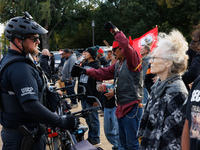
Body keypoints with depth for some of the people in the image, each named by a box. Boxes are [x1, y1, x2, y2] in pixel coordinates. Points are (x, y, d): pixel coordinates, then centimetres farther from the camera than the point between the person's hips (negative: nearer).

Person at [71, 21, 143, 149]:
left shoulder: (133, 61, -12)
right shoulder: (118, 65, 17)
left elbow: (126, 46, -30)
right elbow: (103, 73, 14)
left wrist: (116, 31, -22)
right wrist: (86, 71, 4)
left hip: (132, 108, -10)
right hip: (121, 107, 10)